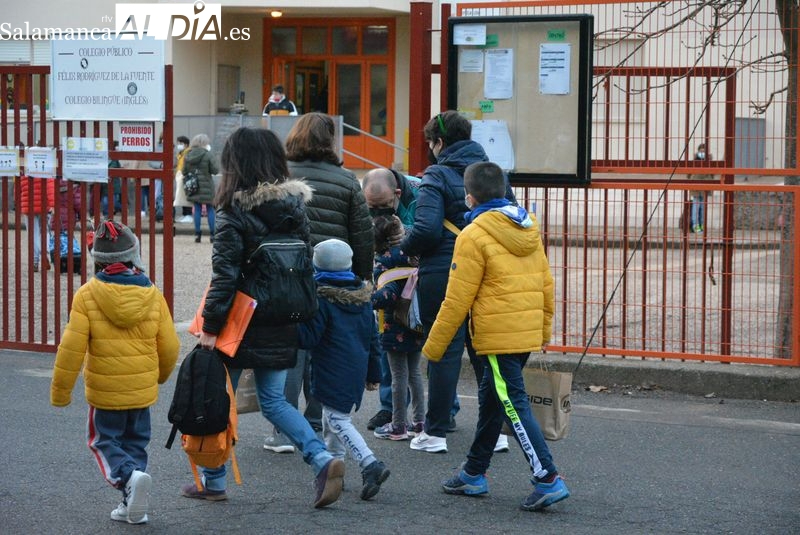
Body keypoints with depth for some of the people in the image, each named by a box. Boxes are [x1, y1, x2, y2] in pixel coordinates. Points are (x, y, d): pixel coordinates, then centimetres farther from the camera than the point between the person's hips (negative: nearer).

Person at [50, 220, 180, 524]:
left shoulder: (87, 296, -13)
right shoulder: (152, 295, -5)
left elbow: (72, 347, -14)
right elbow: (169, 346, 0)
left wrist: (60, 390, -3)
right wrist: (161, 375, 21)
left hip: (104, 390, -3)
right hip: (142, 389, 3)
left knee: (104, 441, 13)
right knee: (136, 442, 17)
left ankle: (129, 476, -15)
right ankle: (132, 506, 14)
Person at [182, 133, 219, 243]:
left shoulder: (188, 155, 1)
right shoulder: (208, 155, -12)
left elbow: (184, 171, 6)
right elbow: (215, 170, -11)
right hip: (206, 186, -3)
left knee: (197, 209, 9)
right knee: (210, 209, 6)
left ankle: (197, 234, 7)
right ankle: (212, 234, 4)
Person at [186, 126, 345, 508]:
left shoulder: (235, 212, -14)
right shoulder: (295, 208, 5)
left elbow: (225, 275, -18)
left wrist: (210, 326, -14)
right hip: (282, 326, 6)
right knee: (274, 401, 14)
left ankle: (213, 481, 18)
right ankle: (323, 459, -4)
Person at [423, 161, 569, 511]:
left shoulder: (474, 236, -11)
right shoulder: (529, 230, 11)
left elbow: (458, 299, -11)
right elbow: (546, 285, 14)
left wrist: (433, 347, -4)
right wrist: (544, 328, 27)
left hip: (497, 336, -8)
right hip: (528, 334, 8)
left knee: (514, 406, -6)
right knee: (490, 399, 19)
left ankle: (547, 479, -13)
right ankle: (474, 474, 28)